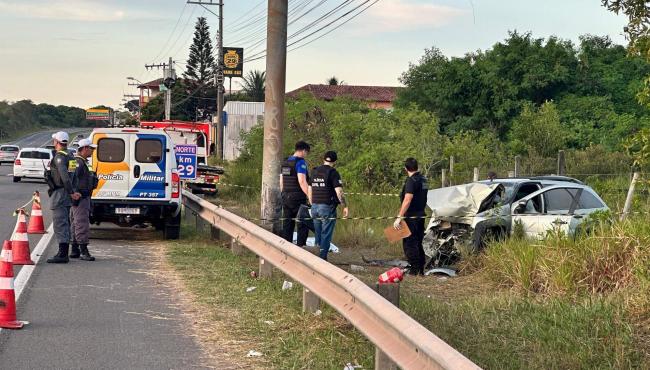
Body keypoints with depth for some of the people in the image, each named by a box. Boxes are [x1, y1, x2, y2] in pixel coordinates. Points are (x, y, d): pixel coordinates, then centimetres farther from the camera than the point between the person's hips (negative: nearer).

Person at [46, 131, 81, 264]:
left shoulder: (59, 157, -15)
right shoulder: (69, 156, 14)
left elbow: (64, 176, -26)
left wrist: (72, 192, -26)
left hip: (59, 193, -10)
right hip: (66, 197, 10)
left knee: (60, 224, -10)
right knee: (65, 224, 15)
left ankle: (62, 254, -13)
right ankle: (64, 253, 21)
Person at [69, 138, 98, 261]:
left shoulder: (83, 162, 18)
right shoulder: (78, 162, -16)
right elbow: (73, 179, -24)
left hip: (84, 197, 11)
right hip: (80, 198, -11)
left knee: (76, 224, 14)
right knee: (82, 224, -12)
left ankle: (74, 250, 19)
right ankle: (83, 251, -13)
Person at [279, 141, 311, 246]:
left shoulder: (285, 162, 13)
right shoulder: (300, 162, -12)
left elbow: (281, 182, 18)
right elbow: (302, 181, -20)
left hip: (286, 197, 8)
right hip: (298, 198, -8)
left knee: (287, 225, 10)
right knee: (302, 224, -1)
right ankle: (300, 246, -5)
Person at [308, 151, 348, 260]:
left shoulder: (314, 171, 11)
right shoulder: (333, 173, -9)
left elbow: (310, 191, 17)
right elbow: (339, 192, -15)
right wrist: (345, 206, -7)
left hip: (315, 207, 6)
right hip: (327, 207, -6)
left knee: (318, 234, 14)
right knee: (326, 235, 0)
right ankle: (323, 257, -2)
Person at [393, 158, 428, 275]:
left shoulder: (411, 180, -16)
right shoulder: (423, 179, 12)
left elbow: (407, 200, -25)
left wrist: (399, 217, -26)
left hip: (411, 217, -9)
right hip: (421, 216, 9)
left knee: (409, 243, -4)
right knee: (418, 243, 16)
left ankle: (414, 270, -5)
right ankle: (421, 269, 20)